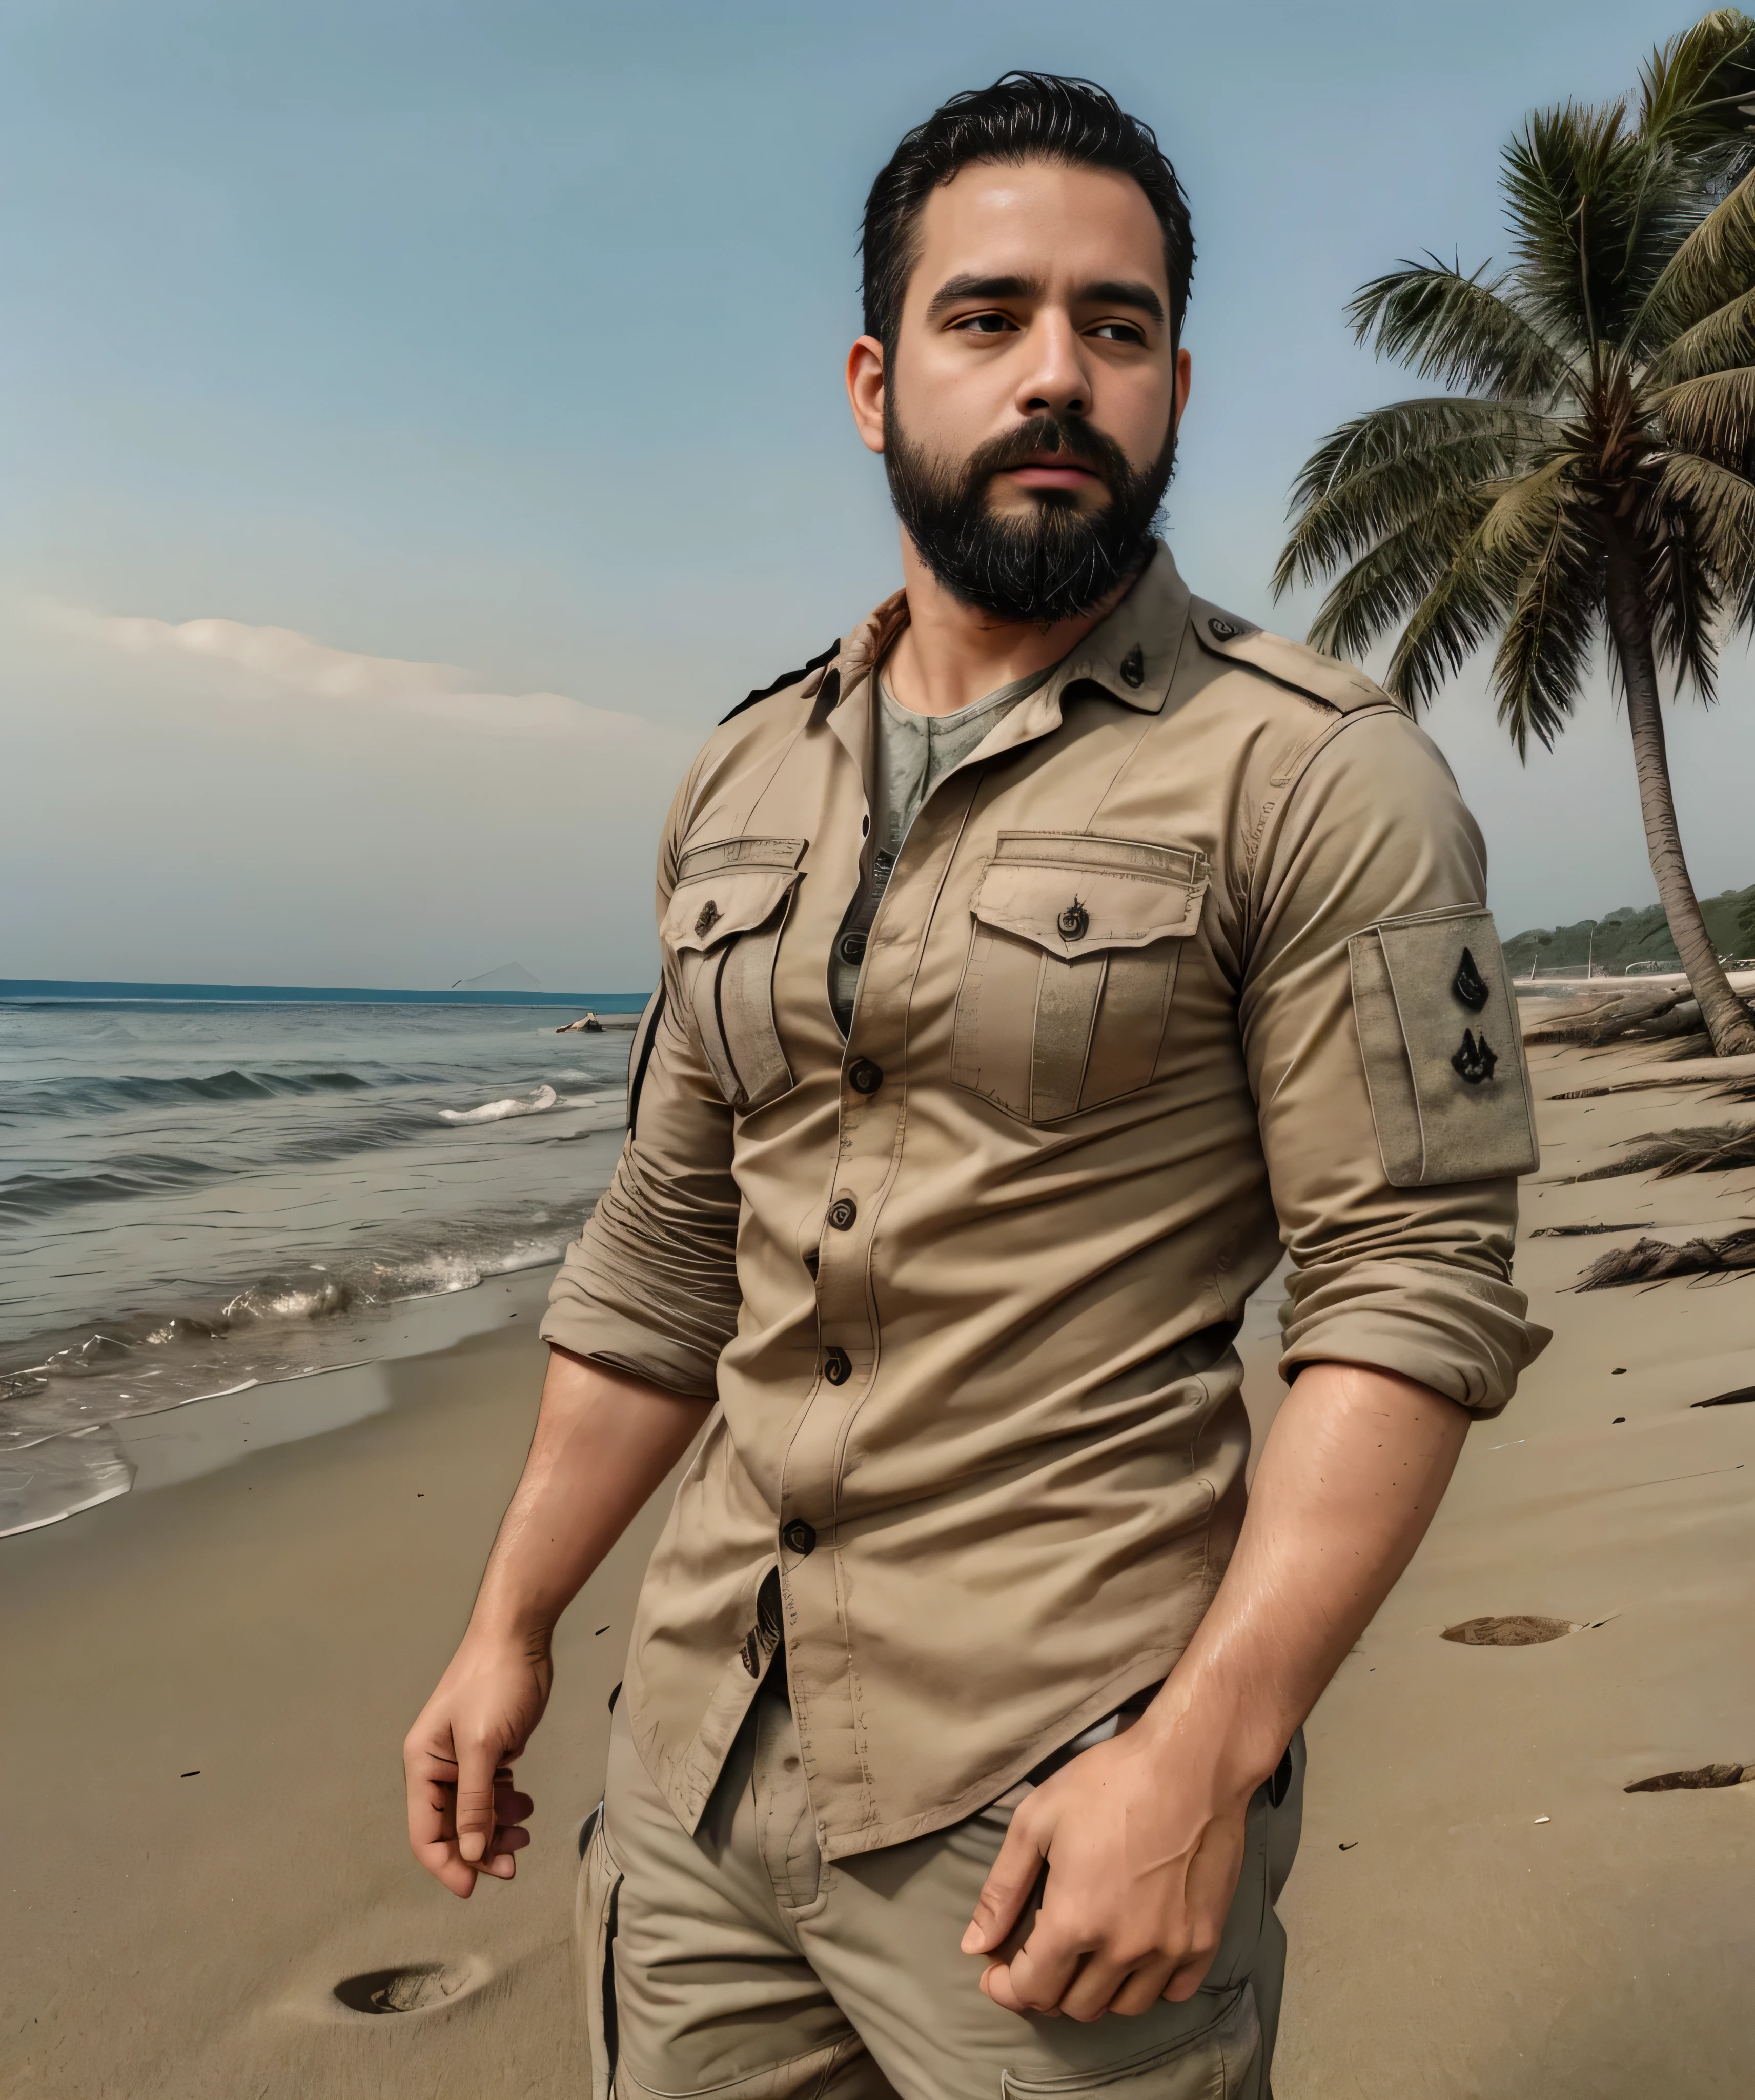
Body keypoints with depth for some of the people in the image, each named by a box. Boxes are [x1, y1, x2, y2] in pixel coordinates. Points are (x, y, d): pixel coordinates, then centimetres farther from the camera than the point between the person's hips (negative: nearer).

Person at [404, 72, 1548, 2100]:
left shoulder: (1321, 777, -9)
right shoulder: (742, 780, 8)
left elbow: (1414, 1287, -13)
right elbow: (665, 1246, 12)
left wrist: (1204, 1755, -21)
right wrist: (510, 1624, 13)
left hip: (1066, 1782, -5)